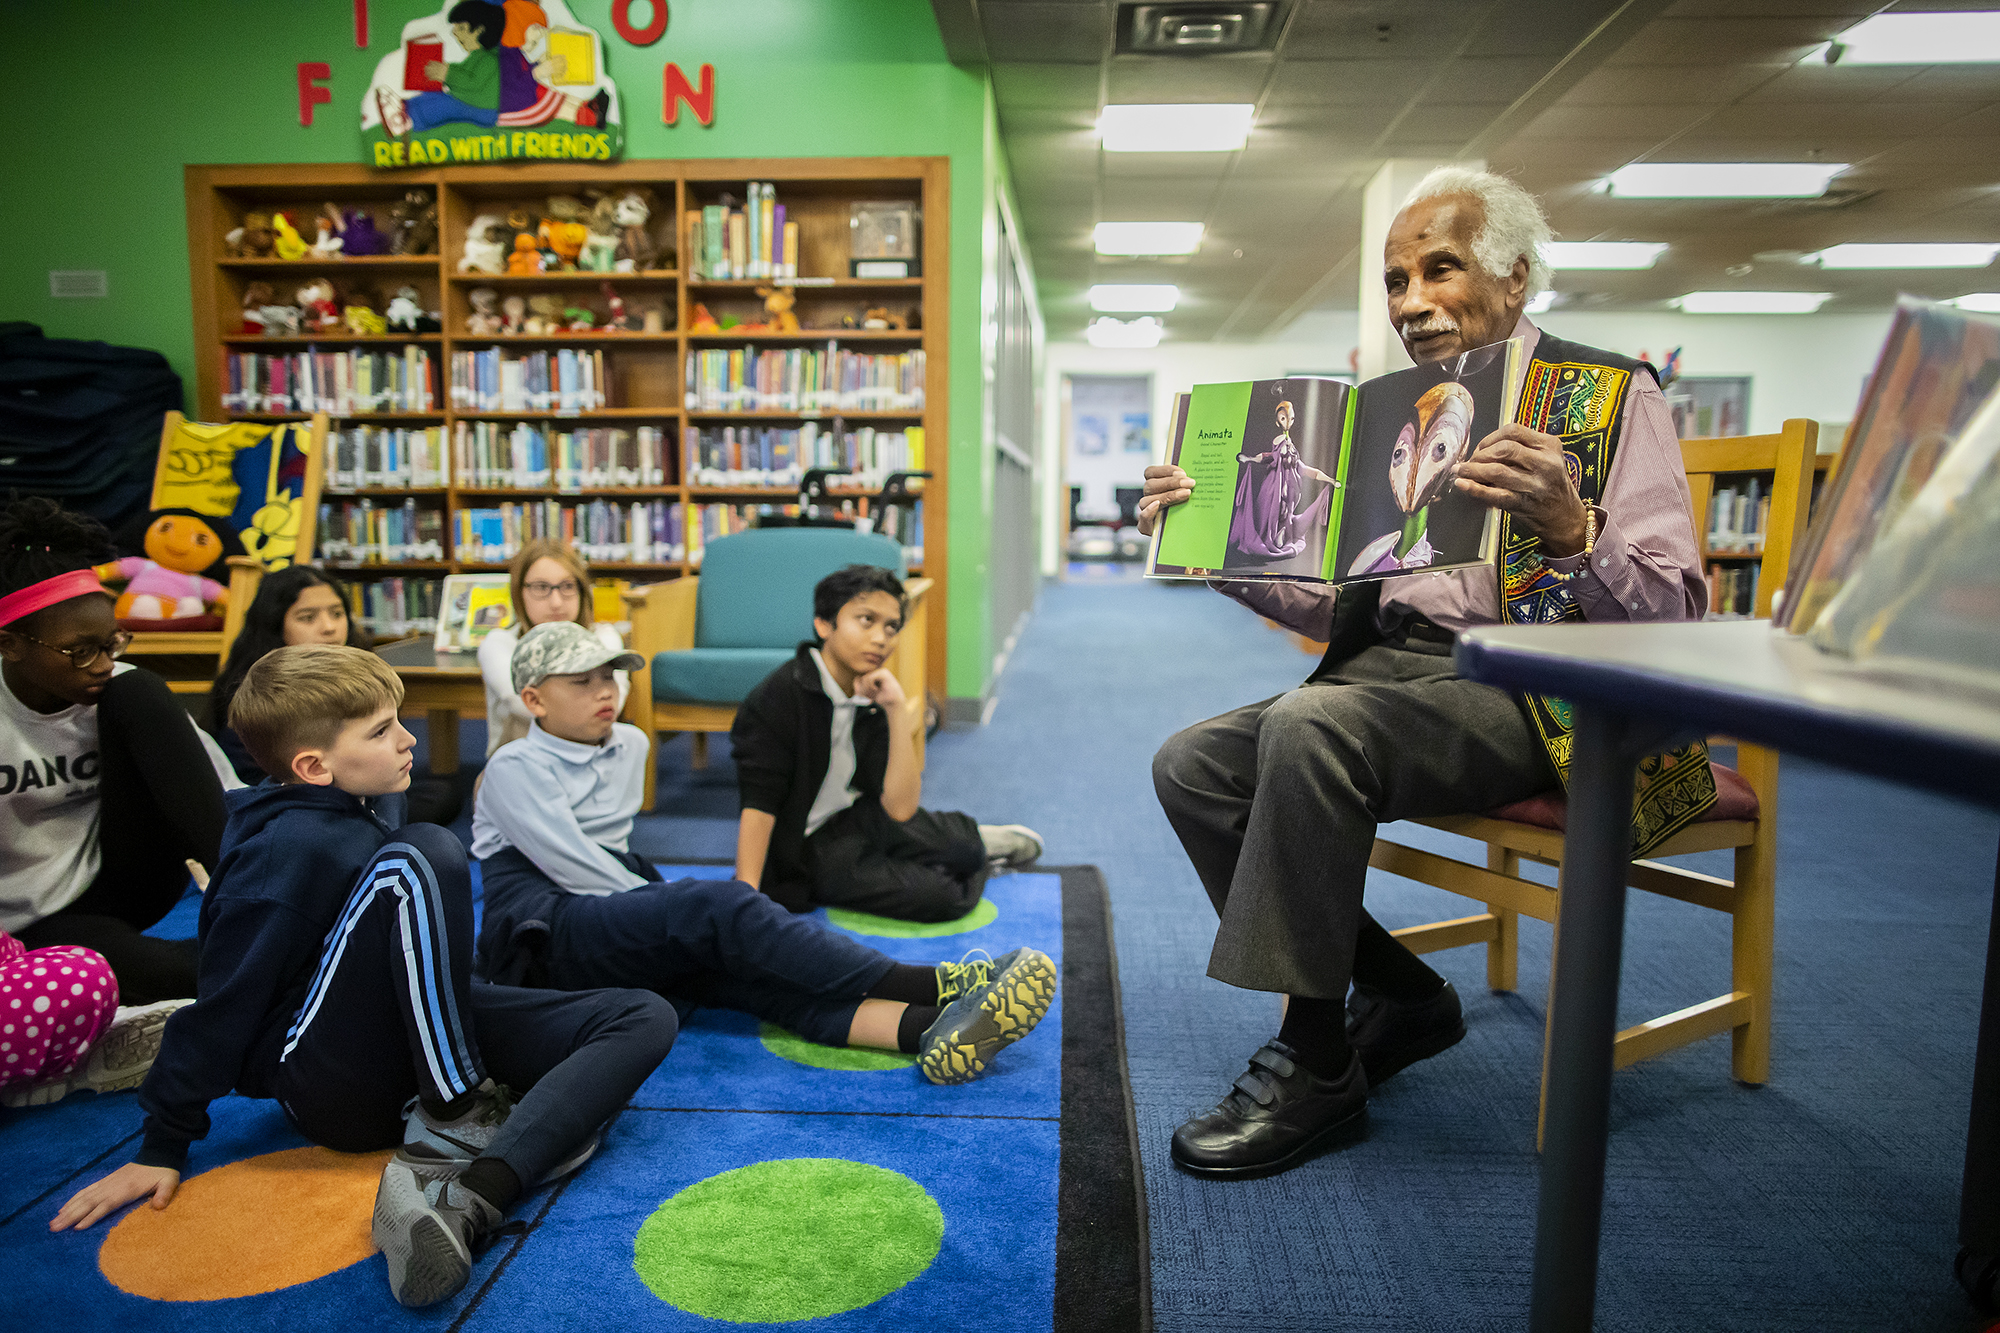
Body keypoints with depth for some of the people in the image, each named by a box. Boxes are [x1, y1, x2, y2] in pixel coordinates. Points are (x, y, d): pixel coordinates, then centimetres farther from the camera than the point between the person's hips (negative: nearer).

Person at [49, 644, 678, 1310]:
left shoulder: (369, 804, 8)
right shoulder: (287, 850, -17)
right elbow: (224, 1007, -13)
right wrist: (162, 1148, -7)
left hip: (417, 1029, 8)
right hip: (334, 1093, -8)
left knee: (645, 1019, -12)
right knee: (424, 855, -30)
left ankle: (465, 1196, -32)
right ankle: (455, 1119, -21)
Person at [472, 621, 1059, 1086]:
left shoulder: (628, 745, 20)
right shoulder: (515, 769, -1)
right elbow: (573, 867, -11)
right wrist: (673, 910, -9)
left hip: (633, 936, 6)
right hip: (545, 939, -6)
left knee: (740, 961, -25)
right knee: (718, 907, -31)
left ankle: (929, 1029, -50)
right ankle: (926, 984, -39)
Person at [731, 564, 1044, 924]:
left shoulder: (872, 699, -3)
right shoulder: (776, 697, -20)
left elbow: (900, 809, -13)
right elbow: (759, 805, -24)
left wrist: (898, 711, -20)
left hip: (855, 819, 6)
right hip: (805, 847, -6)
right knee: (941, 898, -17)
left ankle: (974, 844, 24)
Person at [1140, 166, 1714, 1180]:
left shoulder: (1609, 393, 0)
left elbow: (1675, 607, -12)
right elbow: (1333, 604, 18)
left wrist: (1571, 531, -32)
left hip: (1522, 687, -7)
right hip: (1387, 671, 7)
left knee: (1312, 726, -33)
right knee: (1191, 765, -10)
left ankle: (1315, 1069, -16)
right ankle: (1399, 996, 4)